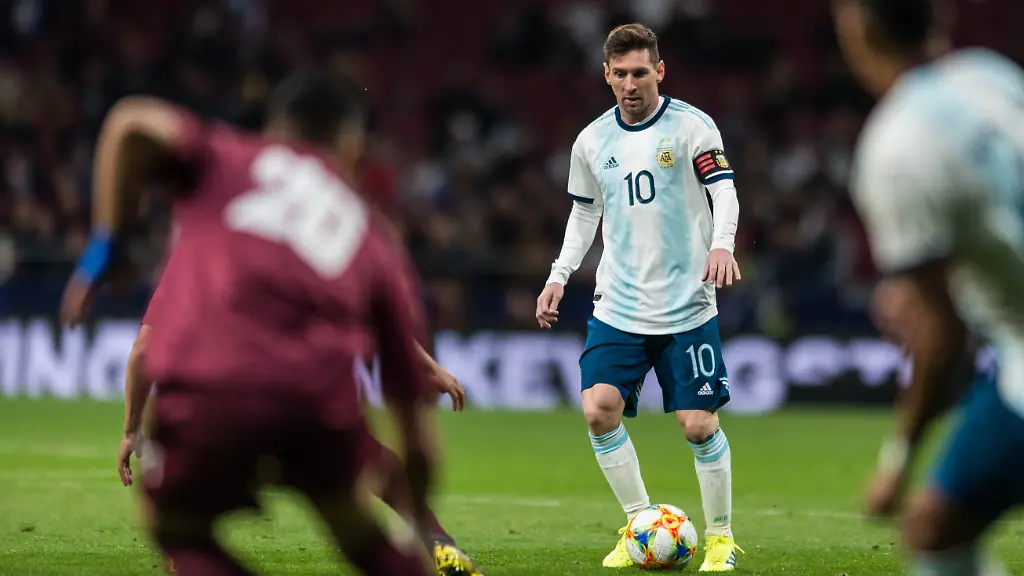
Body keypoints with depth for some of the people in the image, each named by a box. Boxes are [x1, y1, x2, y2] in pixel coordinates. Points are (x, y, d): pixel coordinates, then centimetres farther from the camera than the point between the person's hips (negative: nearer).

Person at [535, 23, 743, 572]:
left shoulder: (692, 126, -5)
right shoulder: (592, 141, 7)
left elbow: (724, 192, -12)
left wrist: (722, 244, -31)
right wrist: (559, 276, 11)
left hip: (686, 306, -4)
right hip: (617, 306, 4)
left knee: (699, 424, -6)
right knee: (599, 410, -12)